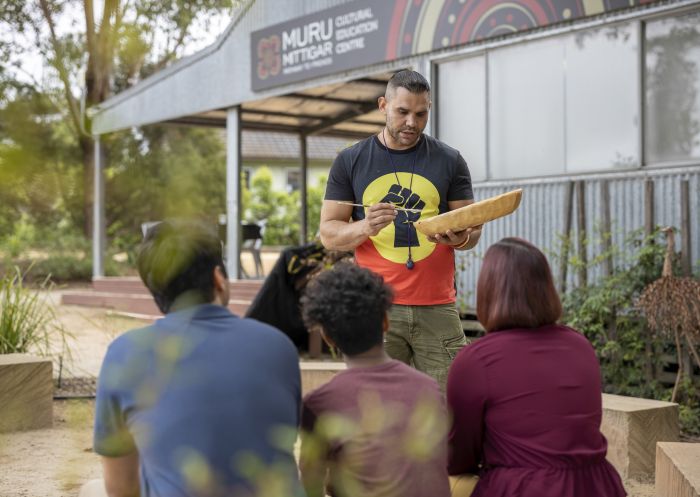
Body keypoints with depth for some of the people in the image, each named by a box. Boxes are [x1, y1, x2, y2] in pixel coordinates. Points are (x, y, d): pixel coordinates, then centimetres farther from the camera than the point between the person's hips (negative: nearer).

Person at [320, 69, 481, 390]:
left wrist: (462, 238, -13)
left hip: (437, 308, 1)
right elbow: (328, 233, 5)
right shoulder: (350, 161, 7)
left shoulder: (449, 161, 9)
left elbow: (473, 227, 11)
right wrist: (365, 227, -16)